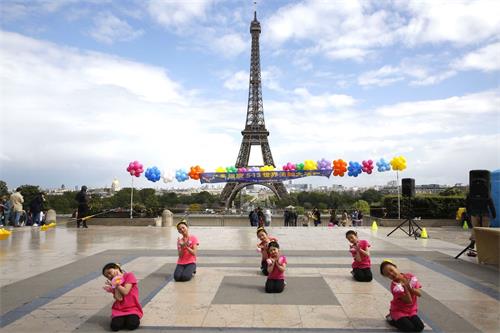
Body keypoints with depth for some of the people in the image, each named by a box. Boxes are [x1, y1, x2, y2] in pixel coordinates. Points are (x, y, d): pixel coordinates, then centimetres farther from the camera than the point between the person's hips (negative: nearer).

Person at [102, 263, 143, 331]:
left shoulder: (129, 275, -1)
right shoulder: (113, 283, 8)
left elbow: (125, 292, -14)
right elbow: (119, 298, -9)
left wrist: (116, 284, -6)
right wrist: (115, 285, -7)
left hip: (132, 309, -3)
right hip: (118, 310, 3)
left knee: (132, 325, -28)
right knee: (115, 326, -24)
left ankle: (135, 318, 3)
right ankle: (120, 318, 7)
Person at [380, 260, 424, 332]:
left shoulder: (411, 277, -6)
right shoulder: (395, 286, -19)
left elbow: (419, 294, -8)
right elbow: (409, 301, -23)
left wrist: (409, 287, -25)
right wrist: (405, 287, -34)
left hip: (412, 311, 4)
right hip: (399, 311, -4)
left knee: (420, 327, -16)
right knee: (409, 328, -24)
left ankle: (406, 319, 12)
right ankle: (392, 319, 3)